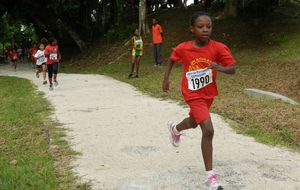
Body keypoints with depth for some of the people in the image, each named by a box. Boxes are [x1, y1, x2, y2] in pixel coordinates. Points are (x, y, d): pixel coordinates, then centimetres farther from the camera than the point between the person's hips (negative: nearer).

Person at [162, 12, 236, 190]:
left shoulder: (218, 48, -17)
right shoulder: (183, 48, -15)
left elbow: (233, 69, -21)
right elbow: (172, 60, 6)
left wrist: (220, 68, -40)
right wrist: (166, 78, 7)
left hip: (209, 94, 4)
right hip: (193, 95, -4)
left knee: (194, 122, 28)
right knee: (208, 130, -18)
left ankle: (175, 128, 64)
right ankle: (210, 175, -9)